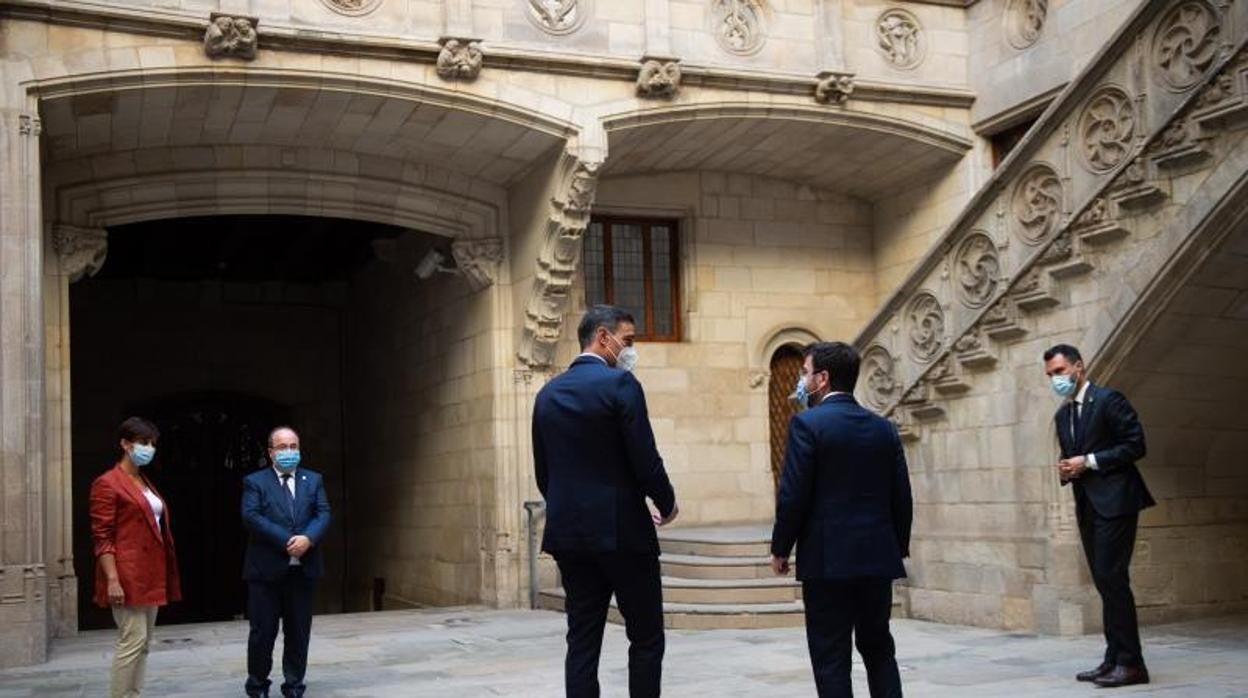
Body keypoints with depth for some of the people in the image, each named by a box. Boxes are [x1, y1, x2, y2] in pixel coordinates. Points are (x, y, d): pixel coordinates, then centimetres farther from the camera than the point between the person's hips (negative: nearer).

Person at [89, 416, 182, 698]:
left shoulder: (145, 483, 17)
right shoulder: (107, 484, -8)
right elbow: (101, 537, -13)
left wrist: (163, 576, 15)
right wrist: (112, 579, -21)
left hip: (151, 574, 9)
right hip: (127, 575, -9)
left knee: (144, 644, 9)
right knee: (132, 641, -11)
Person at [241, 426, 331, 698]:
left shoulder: (313, 480, 12)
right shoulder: (255, 481, 2)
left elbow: (323, 514, 1)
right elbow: (251, 517, -12)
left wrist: (307, 538, -19)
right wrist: (287, 541, -19)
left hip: (303, 569, 3)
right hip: (267, 568, -3)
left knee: (299, 632, 8)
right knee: (263, 631, 3)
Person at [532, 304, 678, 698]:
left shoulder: (548, 393, 10)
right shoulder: (620, 383, -10)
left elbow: (543, 472, 12)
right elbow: (645, 460, -14)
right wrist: (667, 503, 4)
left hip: (568, 533, 6)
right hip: (622, 531, -6)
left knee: (582, 641, 8)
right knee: (646, 638, 5)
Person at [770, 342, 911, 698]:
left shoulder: (807, 424, -10)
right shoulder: (883, 427, 7)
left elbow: (793, 496, -13)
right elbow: (902, 497, 9)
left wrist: (780, 548, -1)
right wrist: (898, 547, 20)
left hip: (829, 559, -5)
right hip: (877, 557, 6)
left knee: (831, 656, 1)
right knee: (878, 648, 17)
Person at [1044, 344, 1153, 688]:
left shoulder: (1109, 400, -7)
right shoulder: (1062, 415, 17)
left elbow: (1135, 445, -12)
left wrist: (1089, 462, -15)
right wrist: (1066, 471, 3)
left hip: (1114, 501, -8)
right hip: (1087, 505, 8)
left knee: (1112, 578, -12)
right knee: (1105, 582, 8)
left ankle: (1129, 663, -7)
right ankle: (1114, 659, 12)